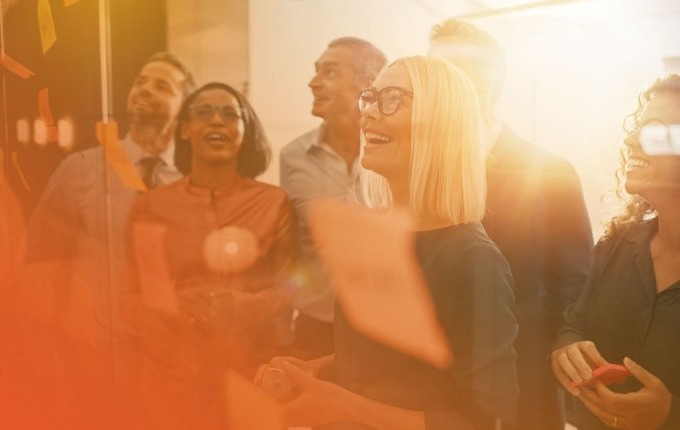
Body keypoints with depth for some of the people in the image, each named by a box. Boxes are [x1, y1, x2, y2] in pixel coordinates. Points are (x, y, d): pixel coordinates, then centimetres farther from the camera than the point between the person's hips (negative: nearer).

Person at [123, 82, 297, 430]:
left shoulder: (275, 202, -1)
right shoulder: (150, 206, 2)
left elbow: (291, 286, -1)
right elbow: (133, 296, 5)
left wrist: (247, 306, -20)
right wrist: (171, 308, -16)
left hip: (254, 368, 0)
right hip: (174, 373, 1)